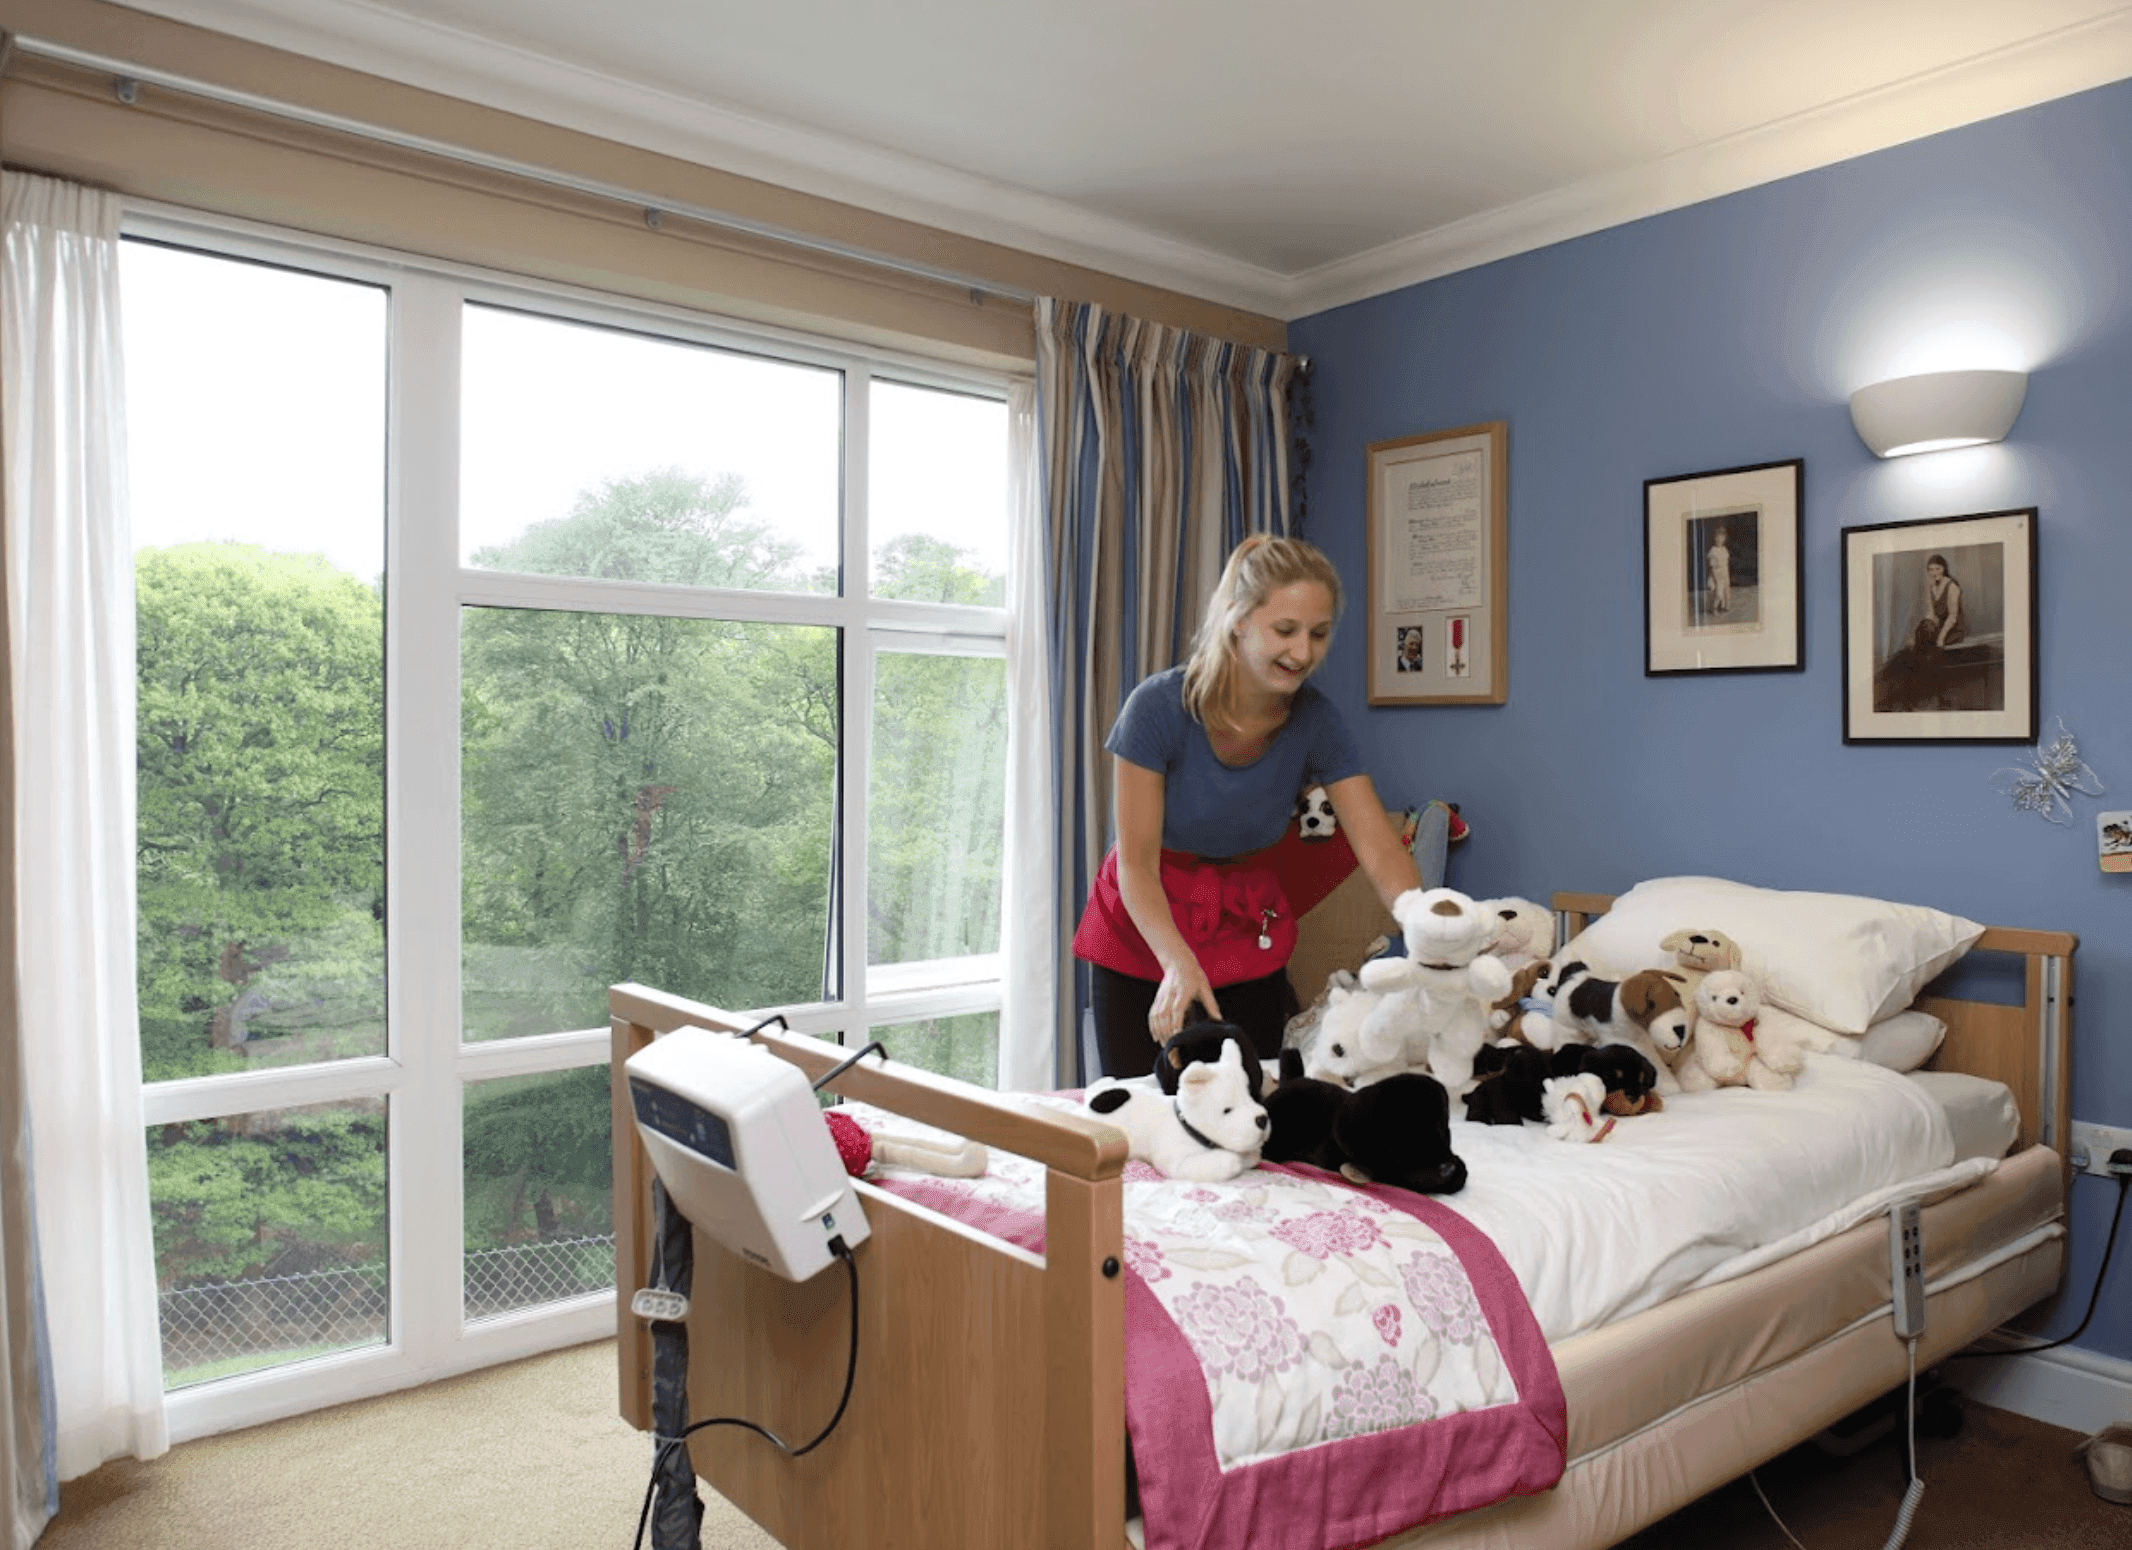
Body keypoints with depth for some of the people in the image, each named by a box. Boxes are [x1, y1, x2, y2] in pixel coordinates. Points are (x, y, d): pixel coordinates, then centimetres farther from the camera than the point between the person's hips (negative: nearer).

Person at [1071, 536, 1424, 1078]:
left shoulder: (1316, 722, -15)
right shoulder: (1158, 707, -24)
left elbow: (1383, 854, -19)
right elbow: (1137, 865, -21)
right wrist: (1179, 962, -36)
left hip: (1246, 926, 3)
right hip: (1144, 926, -2)